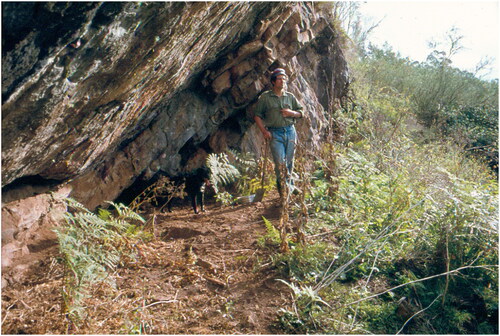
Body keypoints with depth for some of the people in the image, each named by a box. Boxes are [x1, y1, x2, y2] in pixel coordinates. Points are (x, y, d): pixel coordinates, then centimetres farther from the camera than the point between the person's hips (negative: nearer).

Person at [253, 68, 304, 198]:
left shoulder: (290, 97, 12)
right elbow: (257, 115, 3)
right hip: (275, 133, -3)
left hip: (290, 131, 3)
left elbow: (301, 113, 17)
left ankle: (289, 185, 26)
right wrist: (264, 131, -7)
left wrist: (291, 113, -5)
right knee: (280, 162, -9)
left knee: (289, 161, 9)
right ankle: (282, 187, 4)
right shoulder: (265, 97, 2)